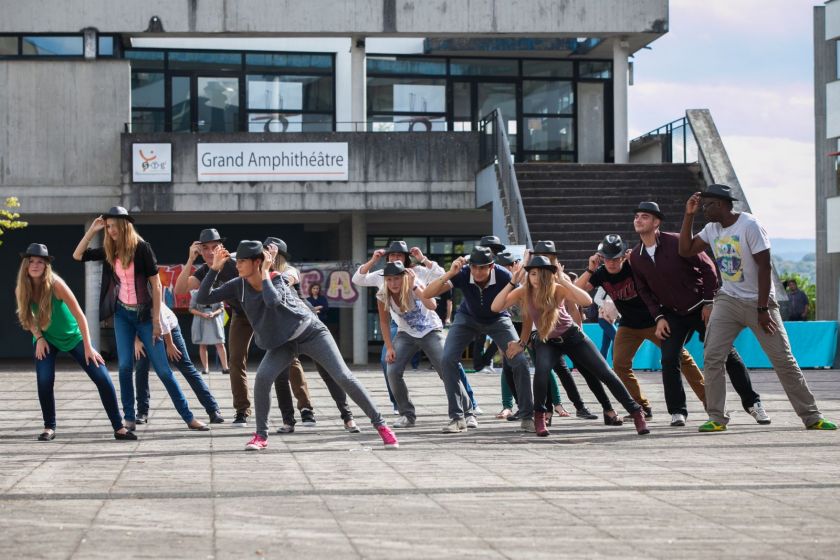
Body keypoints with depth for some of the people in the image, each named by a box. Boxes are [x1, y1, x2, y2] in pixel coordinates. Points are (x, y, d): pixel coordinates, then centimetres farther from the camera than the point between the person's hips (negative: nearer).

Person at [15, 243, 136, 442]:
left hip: (73, 336, -2)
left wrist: (88, 347, -24)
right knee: (44, 381, -18)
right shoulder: (21, 290, -15)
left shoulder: (55, 284, -27)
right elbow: (28, 317, 4)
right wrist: (39, 338, -12)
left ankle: (118, 428, -4)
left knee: (103, 378, -12)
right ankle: (49, 428, 2)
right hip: (47, 340, 3)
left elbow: (79, 315, -23)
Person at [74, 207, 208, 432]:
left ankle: (188, 417, 3)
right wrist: (92, 230, -2)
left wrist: (156, 320, -14)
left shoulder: (141, 248, -12)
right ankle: (129, 418, 4)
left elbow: (156, 285, -11)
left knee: (163, 368, -4)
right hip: (122, 314, 4)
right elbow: (78, 255, 8)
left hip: (144, 313, -4)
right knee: (125, 365, -4)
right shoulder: (109, 251, 3)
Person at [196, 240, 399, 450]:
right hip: (281, 341, 4)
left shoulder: (276, 279, -21)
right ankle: (261, 435, -7)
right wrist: (214, 268, -20)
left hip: (311, 333, -4)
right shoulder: (238, 285, -8)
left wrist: (264, 273, -31)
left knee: (343, 377, -11)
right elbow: (202, 298, -11)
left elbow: (273, 301, -44)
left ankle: (380, 425, -1)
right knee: (262, 377, -22)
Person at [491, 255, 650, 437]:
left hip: (571, 336, 0)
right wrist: (512, 282, -36)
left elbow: (587, 301, -40)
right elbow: (495, 307, -30)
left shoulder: (557, 289, -24)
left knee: (605, 373, -5)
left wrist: (563, 280, -43)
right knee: (541, 370, -32)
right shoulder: (523, 292, -19)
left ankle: (636, 412, 8)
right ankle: (539, 416, -11)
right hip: (546, 341, 1)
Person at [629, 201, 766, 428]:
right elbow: (644, 290, 9)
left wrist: (709, 303, -11)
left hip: (701, 309, -4)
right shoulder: (636, 257, -2)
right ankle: (677, 412, 0)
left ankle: (752, 402, 10)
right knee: (669, 360, -11)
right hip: (673, 314, 4)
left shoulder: (676, 242, -16)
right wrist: (658, 317, -2)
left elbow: (707, 268, -11)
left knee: (726, 354, -1)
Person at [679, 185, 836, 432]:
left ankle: (812, 417, 3)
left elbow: (764, 267, -17)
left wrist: (762, 309, -20)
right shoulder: (712, 229, 5)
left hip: (759, 301, -5)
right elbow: (685, 250, 8)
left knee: (784, 360, -4)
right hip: (727, 300, 5)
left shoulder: (750, 225, -16)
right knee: (712, 358, -8)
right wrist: (689, 215, 0)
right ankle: (717, 418, -1)